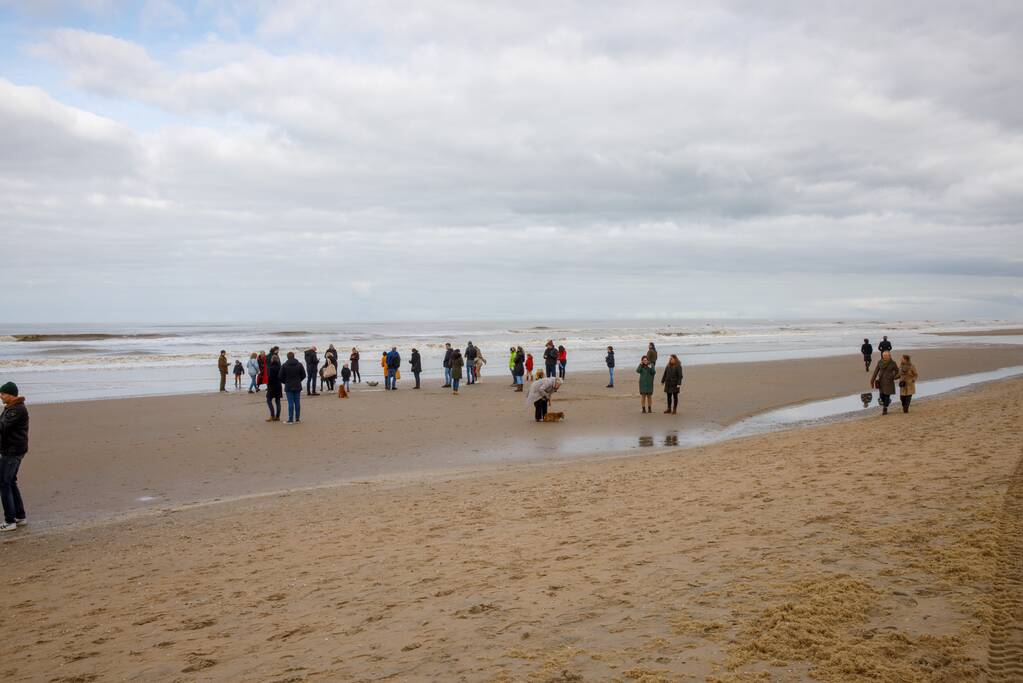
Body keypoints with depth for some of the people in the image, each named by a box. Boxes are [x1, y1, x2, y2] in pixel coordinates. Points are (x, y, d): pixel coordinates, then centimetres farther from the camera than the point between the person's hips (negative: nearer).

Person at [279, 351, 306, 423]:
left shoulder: (284, 366, -7)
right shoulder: (299, 365, 0)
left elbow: (280, 376, -4)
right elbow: (303, 375, 4)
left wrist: (285, 382, 13)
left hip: (289, 387, -2)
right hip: (297, 386, 2)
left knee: (290, 403, -2)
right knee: (297, 402, 7)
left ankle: (290, 419, -2)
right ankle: (297, 418, 11)